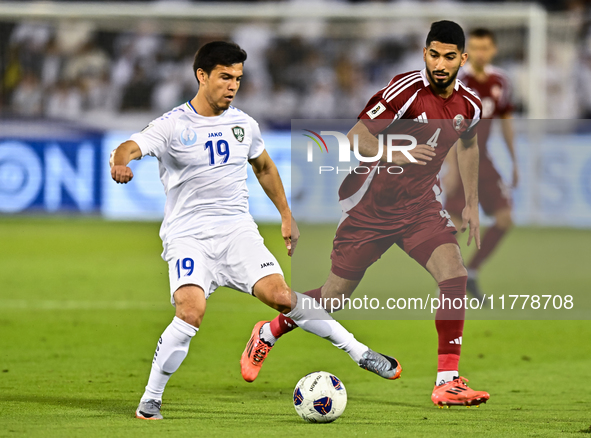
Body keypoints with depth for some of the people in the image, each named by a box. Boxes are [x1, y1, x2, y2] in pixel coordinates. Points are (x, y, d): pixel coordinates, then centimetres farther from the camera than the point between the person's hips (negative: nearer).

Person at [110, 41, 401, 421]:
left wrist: (287, 216, 28)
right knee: (191, 312, -26)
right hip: (188, 236, -3)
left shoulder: (243, 124, 8)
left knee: (280, 295, -16)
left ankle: (359, 351, -3)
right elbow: (131, 147, -25)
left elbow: (264, 167, 27)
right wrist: (120, 163, -49)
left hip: (238, 232, 3)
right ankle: (150, 400, -11)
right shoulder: (173, 126, -8)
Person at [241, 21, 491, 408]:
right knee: (335, 295, 5)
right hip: (372, 202, -4)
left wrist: (472, 203, 21)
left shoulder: (469, 105, -1)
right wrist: (394, 154, -38)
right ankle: (268, 334, 35)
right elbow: (357, 137, -20)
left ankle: (448, 381, -17)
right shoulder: (407, 89, -20)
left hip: (421, 205, 4)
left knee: (454, 275, -21)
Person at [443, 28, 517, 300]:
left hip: (482, 159, 6)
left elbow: (506, 122, 15)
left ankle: (471, 273, 12)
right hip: (459, 158, -6)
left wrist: (514, 162, 15)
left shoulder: (500, 81, 3)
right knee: (454, 223, -10)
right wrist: (451, 167, -26)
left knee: (505, 219, -3)